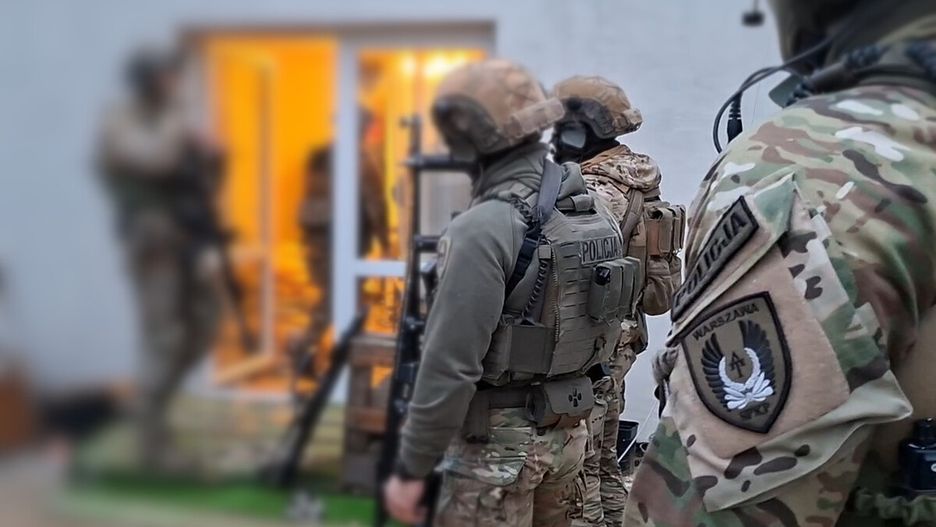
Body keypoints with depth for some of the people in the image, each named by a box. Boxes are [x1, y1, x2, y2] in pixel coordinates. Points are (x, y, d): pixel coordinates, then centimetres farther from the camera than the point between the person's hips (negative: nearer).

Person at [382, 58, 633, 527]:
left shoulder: (484, 229, -23)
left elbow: (450, 366, -22)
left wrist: (411, 469, -14)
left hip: (500, 436, -8)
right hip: (568, 426, 8)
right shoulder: (590, 204, 2)